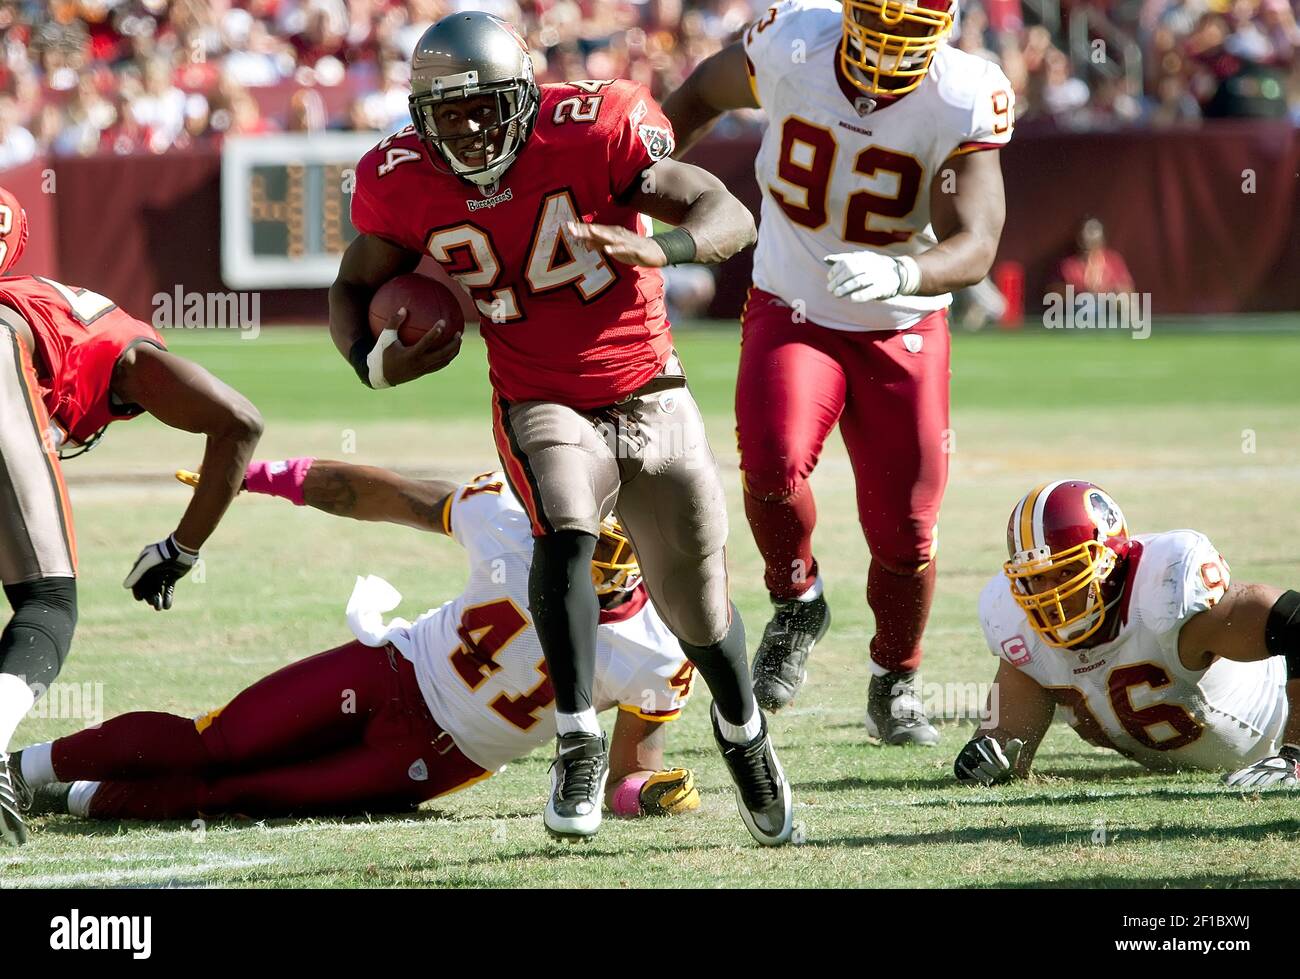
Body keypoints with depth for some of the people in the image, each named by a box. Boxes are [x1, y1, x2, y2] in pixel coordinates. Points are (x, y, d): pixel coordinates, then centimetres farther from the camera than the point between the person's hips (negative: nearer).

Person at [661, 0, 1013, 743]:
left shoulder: (964, 102, -21)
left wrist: (898, 274, -48)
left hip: (903, 333, 0)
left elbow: (974, 248, -28)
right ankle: (797, 602, 2)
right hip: (792, 315, 0)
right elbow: (702, 95, 5)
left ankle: (895, 686, 33)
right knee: (773, 464, -28)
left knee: (904, 534, 4)